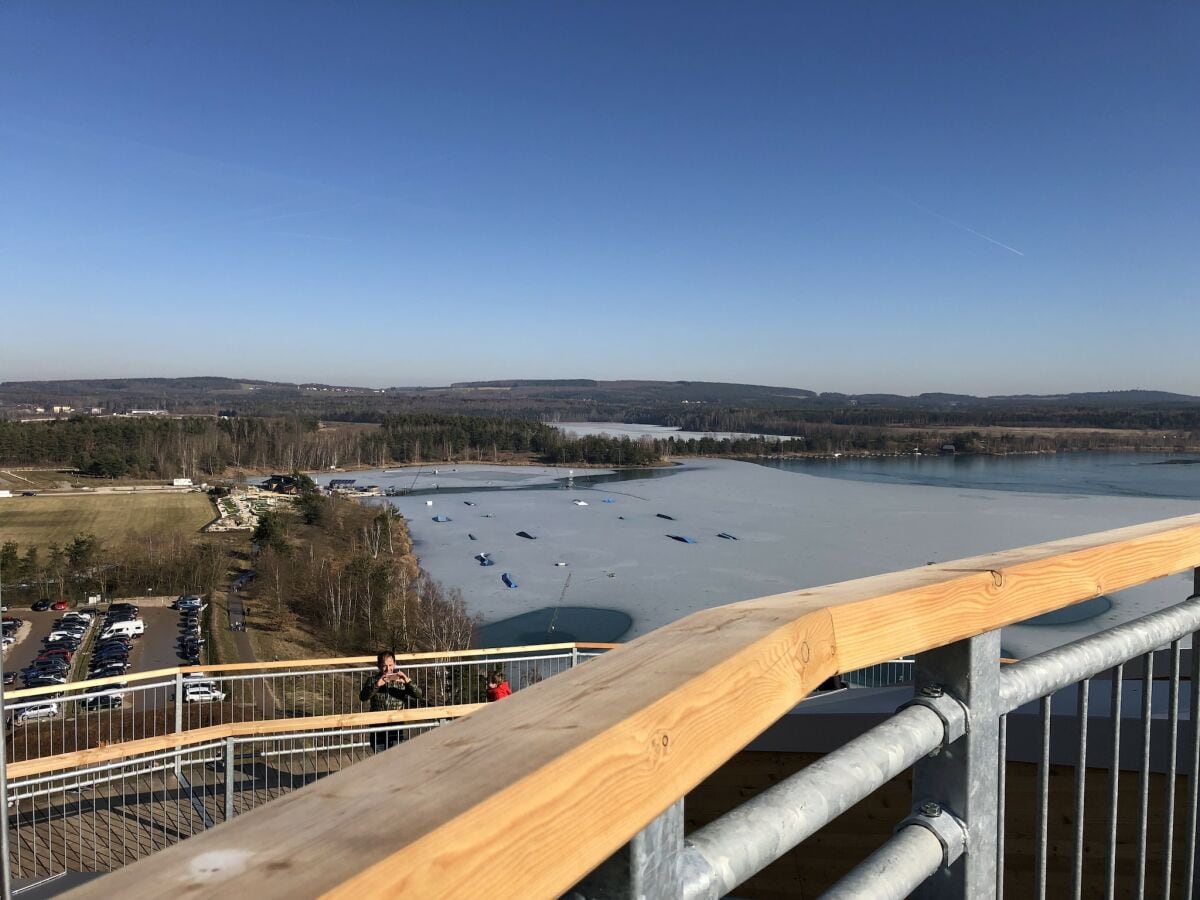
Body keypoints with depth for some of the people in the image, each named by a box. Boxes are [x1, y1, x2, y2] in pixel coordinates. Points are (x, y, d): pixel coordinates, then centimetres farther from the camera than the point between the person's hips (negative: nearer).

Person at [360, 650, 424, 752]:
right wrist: (377, 685, -35)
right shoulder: (373, 679, -1)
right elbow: (362, 697, -19)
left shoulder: (401, 679, -2)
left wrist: (408, 682, -27)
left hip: (396, 728, 0)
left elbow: (421, 696, -10)